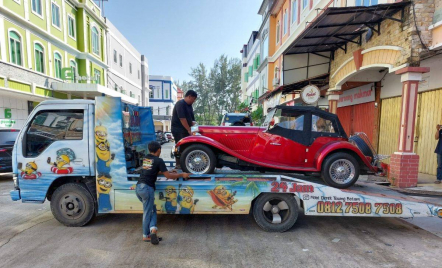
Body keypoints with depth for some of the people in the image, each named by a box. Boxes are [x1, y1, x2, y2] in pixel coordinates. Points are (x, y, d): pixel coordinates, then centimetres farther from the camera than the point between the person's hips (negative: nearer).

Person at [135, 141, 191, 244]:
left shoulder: (145, 159, 14)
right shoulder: (158, 160, -7)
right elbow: (168, 176, -6)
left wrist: (166, 171, 31)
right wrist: (182, 175, 6)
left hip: (138, 187, 7)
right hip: (147, 188, -7)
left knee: (152, 209, 18)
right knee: (147, 212, 5)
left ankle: (152, 229, 9)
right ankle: (145, 236, 14)